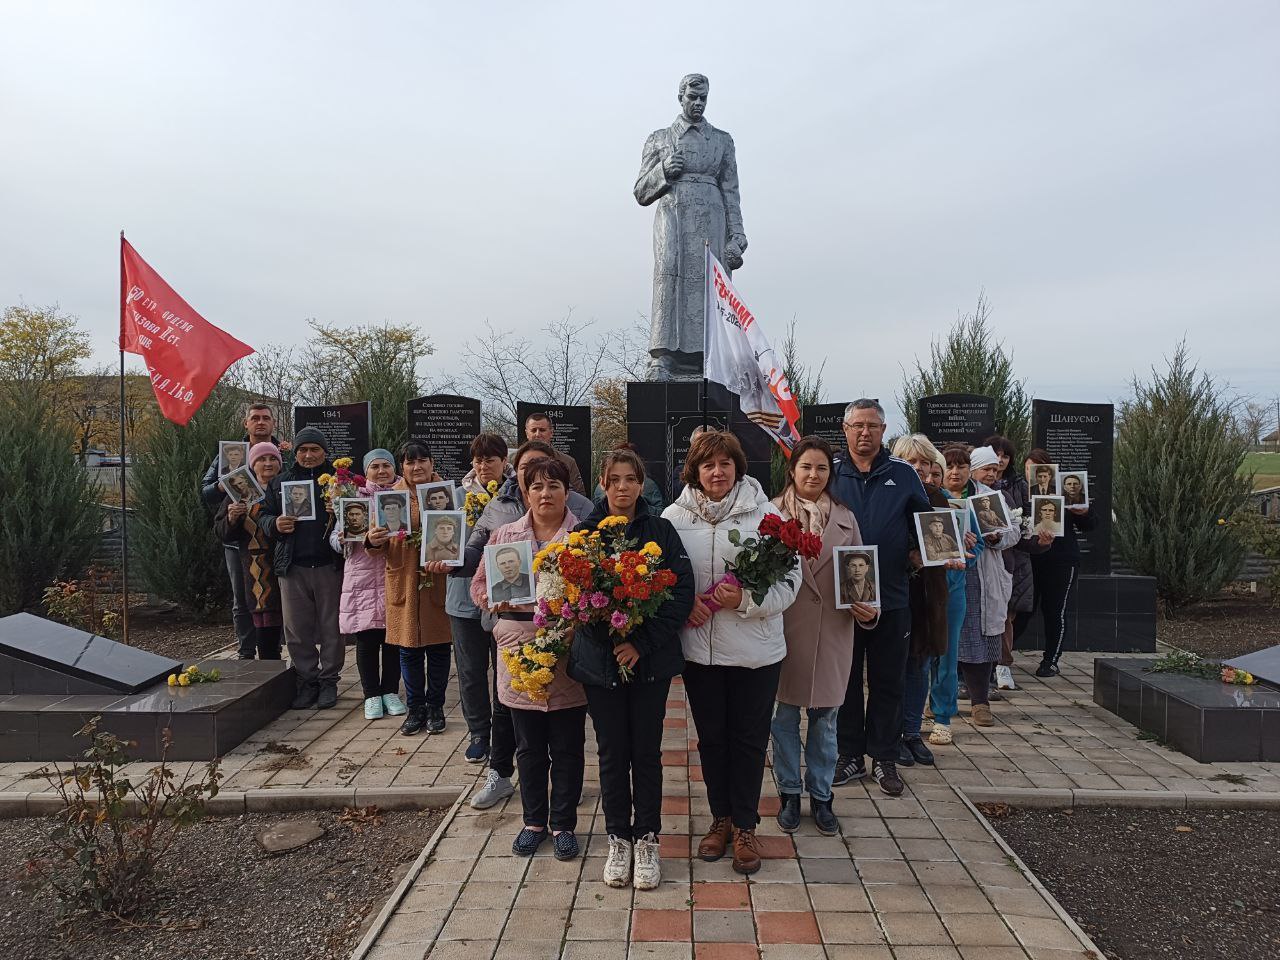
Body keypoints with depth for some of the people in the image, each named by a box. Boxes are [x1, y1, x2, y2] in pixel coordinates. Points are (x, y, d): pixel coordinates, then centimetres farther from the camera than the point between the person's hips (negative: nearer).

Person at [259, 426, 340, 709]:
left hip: (330, 566, -2)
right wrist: (275, 524, -6)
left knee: (331, 627, 4)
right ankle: (307, 681, 20)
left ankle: (329, 680, 17)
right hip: (293, 568, 3)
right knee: (297, 630, 6)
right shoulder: (280, 483, 13)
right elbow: (265, 515, 16)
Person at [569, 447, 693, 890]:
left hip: (650, 659, -1)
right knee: (612, 753, 10)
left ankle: (647, 839, 24)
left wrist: (643, 642, -15)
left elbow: (682, 592, -7)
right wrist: (608, 636, -17)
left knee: (646, 752, 8)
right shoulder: (583, 533, 1)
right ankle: (619, 839, 26)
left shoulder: (661, 530, -2)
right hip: (599, 659, 1)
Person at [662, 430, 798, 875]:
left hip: (756, 650, -1)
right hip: (699, 649, 2)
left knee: (749, 739, 10)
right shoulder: (674, 517, -1)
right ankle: (721, 818, 34)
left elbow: (790, 580, -5)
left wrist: (746, 600, -20)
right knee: (711, 736, 15)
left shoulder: (765, 514, -6)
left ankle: (745, 827, 27)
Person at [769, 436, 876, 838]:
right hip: (786, 628, -3)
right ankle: (789, 794, 25)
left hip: (832, 632, 3)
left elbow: (860, 571, 10)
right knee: (785, 715, 8)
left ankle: (821, 796, 27)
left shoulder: (844, 518, 8)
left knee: (825, 717, 12)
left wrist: (867, 608, -5)